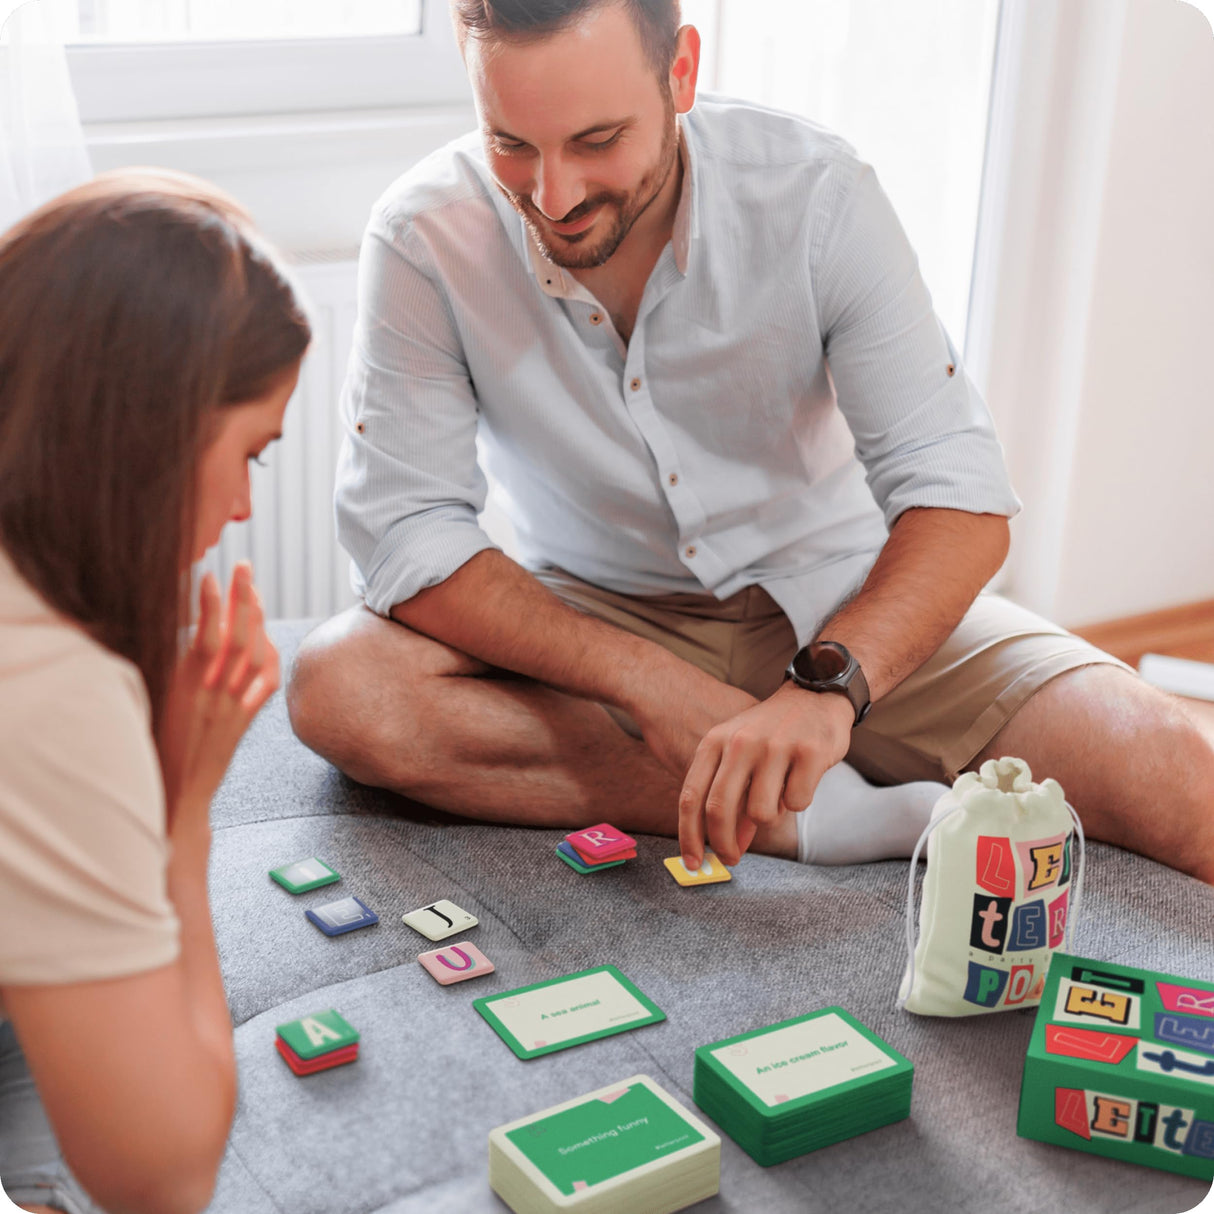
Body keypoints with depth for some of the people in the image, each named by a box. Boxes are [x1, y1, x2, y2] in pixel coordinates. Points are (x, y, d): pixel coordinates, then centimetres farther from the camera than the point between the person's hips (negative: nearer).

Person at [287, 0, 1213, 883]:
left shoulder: (814, 192, -18)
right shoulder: (424, 239, -17)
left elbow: (957, 492, -20)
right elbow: (405, 532, -17)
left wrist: (828, 686, -39)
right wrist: (649, 684, -29)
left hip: (841, 610, -1)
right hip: (599, 618, 2)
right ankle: (822, 818, -27)